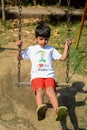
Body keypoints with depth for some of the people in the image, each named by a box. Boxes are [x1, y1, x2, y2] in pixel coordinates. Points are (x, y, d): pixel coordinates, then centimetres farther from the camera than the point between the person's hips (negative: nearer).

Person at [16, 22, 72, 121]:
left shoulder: (51, 49, 27)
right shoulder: (31, 49, 24)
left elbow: (63, 58, 23)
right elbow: (19, 57, 24)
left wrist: (66, 46, 15)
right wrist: (19, 47, 8)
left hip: (49, 75, 1)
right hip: (36, 76, 0)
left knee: (50, 89, -34)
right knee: (39, 90, -35)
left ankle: (57, 111, -59)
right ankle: (40, 109, -64)